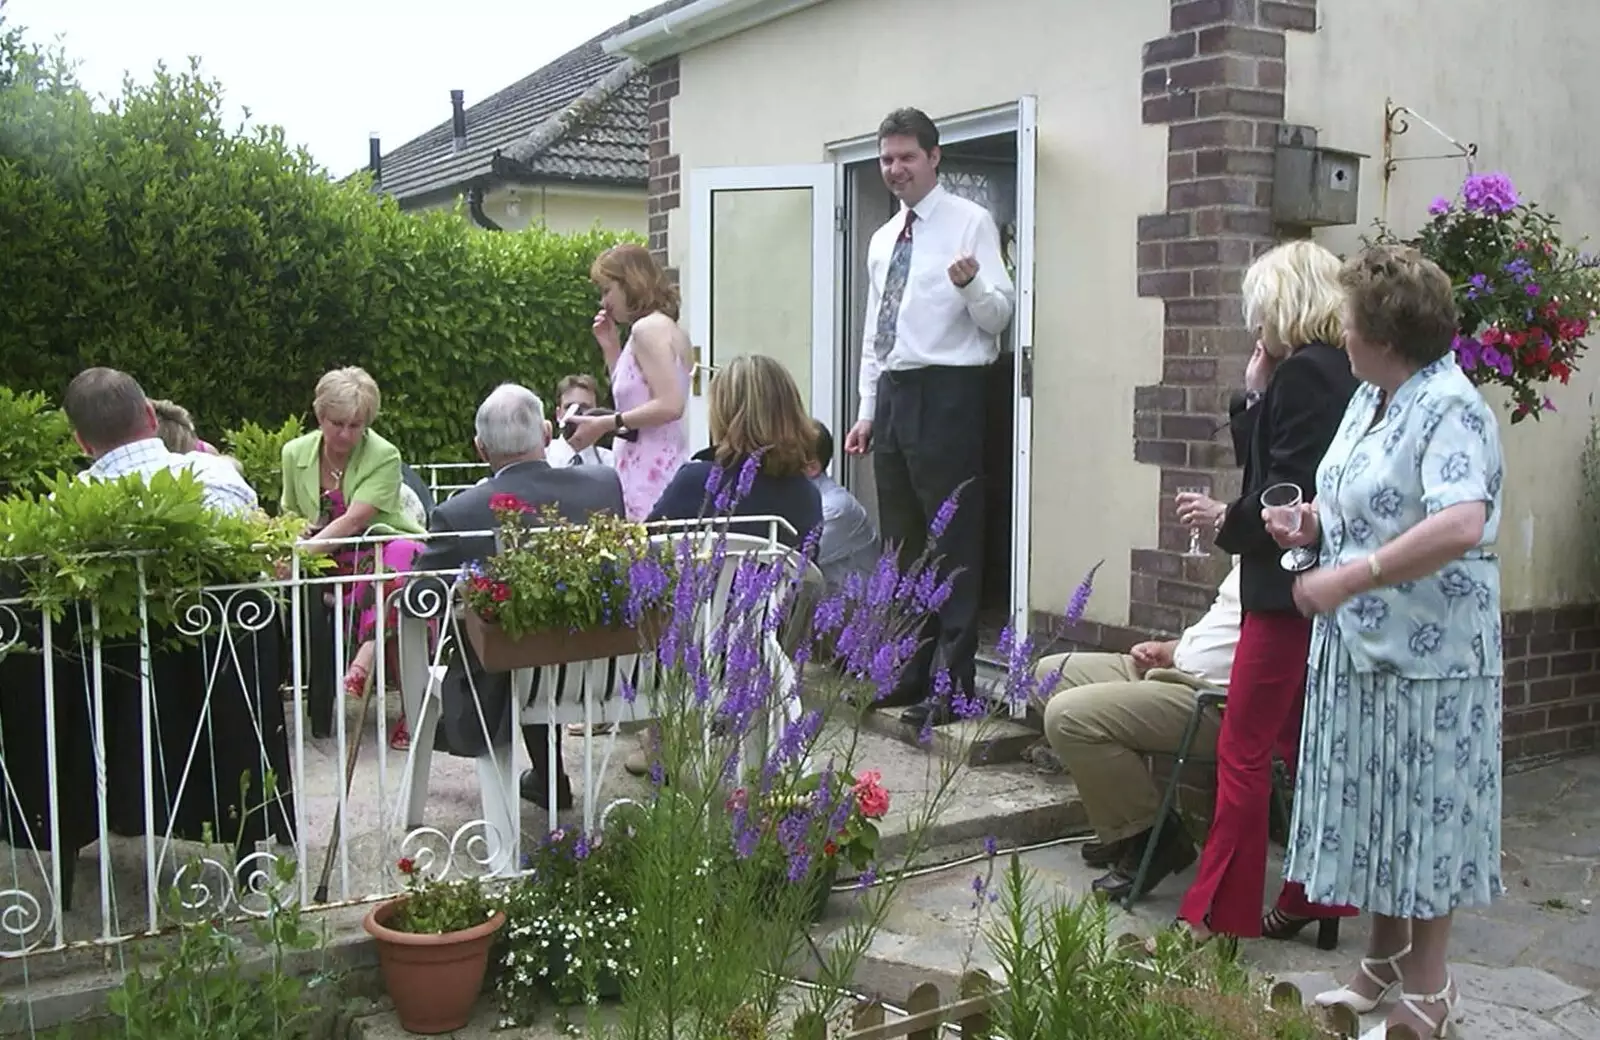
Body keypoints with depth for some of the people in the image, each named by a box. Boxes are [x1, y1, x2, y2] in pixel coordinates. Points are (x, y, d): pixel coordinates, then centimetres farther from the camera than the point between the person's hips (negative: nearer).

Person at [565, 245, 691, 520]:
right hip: (649, 470, 9)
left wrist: (605, 424, -16)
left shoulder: (649, 327, -9)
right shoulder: (661, 327, 19)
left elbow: (670, 405, -20)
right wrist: (610, 346, 16)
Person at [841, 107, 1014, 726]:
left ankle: (954, 686, 2)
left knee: (953, 546, -4)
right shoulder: (883, 239, 18)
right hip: (893, 396, 8)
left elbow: (999, 317, -10)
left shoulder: (970, 222, -3)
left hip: (947, 395, -7)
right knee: (901, 545, 13)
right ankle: (907, 674, 23)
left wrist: (970, 284, -30)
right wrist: (868, 410, 16)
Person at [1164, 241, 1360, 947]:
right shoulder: (1336, 372, 13)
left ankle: (1217, 915, 3)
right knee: (1301, 745, 17)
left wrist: (1226, 520, -6)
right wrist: (1254, 393, 6)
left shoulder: (1304, 373, -16)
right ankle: (1317, 900, 26)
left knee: (1243, 751, -4)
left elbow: (1287, 495, -21)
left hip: (1287, 589, -10)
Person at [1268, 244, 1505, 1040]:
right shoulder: (1368, 399, 9)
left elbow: (1461, 526, -32)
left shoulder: (1450, 409, -18)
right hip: (1358, 646, 8)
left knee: (1422, 818, 4)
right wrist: (1314, 524, 5)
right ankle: (1383, 964, 33)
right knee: (1374, 811, 17)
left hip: (1425, 655, -8)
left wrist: (1348, 579, -31)